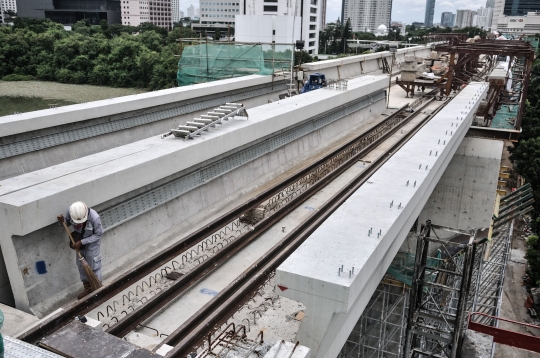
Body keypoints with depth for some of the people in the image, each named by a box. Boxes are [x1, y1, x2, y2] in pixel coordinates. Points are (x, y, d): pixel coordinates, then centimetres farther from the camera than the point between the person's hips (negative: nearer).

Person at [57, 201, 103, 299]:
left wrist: (82, 242, -25)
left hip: (92, 240, -5)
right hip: (79, 239, 5)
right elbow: (67, 222, -5)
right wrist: (61, 221, -28)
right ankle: (87, 288, 38)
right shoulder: (70, 211, -27)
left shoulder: (94, 217, -37)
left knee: (93, 266, 6)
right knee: (80, 264, 18)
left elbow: (99, 234, -22)